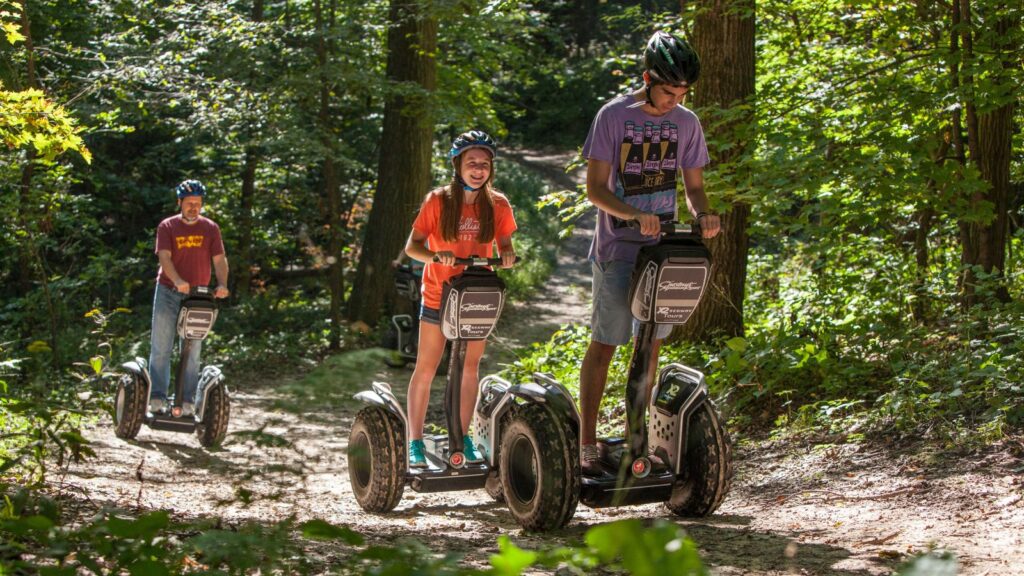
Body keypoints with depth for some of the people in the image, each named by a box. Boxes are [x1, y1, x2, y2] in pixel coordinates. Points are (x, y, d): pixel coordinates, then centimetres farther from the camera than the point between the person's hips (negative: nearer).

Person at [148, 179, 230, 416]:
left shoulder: (210, 228, 3)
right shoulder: (167, 227, -2)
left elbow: (219, 259, -4)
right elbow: (165, 258, -14)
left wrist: (222, 284, -23)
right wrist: (178, 281, -32)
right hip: (168, 292, -1)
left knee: (193, 351, 4)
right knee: (161, 348, -2)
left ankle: (188, 401, 8)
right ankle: (157, 398, 2)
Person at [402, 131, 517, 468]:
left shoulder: (497, 205, -4)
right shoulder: (438, 201, -11)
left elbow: (504, 245, 3)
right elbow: (412, 246, -10)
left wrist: (507, 256, -20)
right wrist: (436, 255, -30)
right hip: (439, 294, -2)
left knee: (471, 366, 8)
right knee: (426, 368, 0)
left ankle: (463, 437, 21)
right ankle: (415, 443, 7)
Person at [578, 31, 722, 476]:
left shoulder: (686, 123, 4)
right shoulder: (614, 116, -9)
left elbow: (693, 185, 10)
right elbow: (595, 188, -12)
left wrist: (702, 214, -14)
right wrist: (636, 215, -28)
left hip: (663, 248, 4)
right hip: (618, 249, -4)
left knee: (650, 344, 8)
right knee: (604, 343, -1)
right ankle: (587, 443, 5)